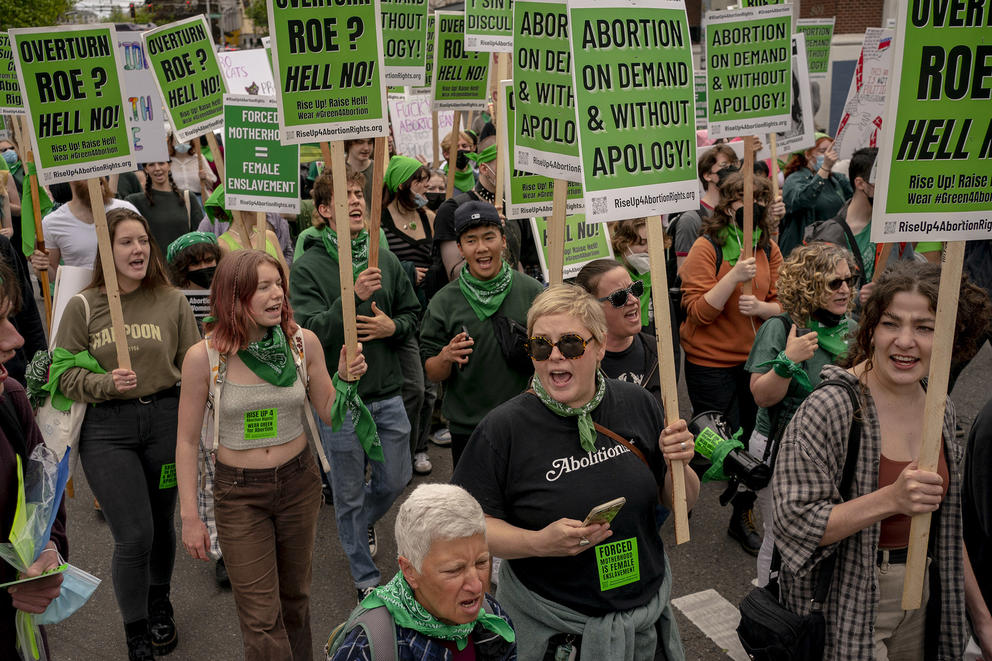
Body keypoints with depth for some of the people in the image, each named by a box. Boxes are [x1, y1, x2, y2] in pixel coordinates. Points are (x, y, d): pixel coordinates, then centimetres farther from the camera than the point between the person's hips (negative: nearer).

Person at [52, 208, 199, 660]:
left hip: (165, 420, 1)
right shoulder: (82, 306, 0)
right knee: (133, 536, -4)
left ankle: (159, 604, 43)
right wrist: (107, 384, -16)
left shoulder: (172, 301, 2)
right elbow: (65, 374, 3)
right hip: (106, 428, -1)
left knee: (161, 523, 15)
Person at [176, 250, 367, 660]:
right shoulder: (204, 356, -16)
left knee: (295, 595, 20)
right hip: (239, 492, -2)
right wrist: (189, 517, -6)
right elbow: (187, 442, -7)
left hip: (299, 482, 3)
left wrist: (345, 379, -19)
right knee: (261, 619, 1)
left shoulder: (303, 342, -9)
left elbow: (329, 414, 1)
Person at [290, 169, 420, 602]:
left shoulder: (385, 260, 2)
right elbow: (308, 334, -19)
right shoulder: (308, 268, -10)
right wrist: (352, 297, -30)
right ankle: (366, 578, 30)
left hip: (387, 392, 4)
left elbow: (413, 313, 12)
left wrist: (392, 326, -10)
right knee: (349, 494, 10)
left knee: (395, 480, 17)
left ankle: (363, 523, 51)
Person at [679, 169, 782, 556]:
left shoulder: (769, 249, 5)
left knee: (751, 440, 9)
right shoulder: (707, 248, -12)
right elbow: (698, 311, -17)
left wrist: (760, 307, -16)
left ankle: (743, 518, 29)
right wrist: (734, 277, -27)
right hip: (711, 362, -5)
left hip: (755, 359, 5)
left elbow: (783, 304, 5)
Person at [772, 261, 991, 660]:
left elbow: (947, 525, 12)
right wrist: (891, 499, -32)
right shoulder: (830, 407, -22)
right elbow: (795, 522, -24)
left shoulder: (940, 408, 0)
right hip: (851, 608, -6)